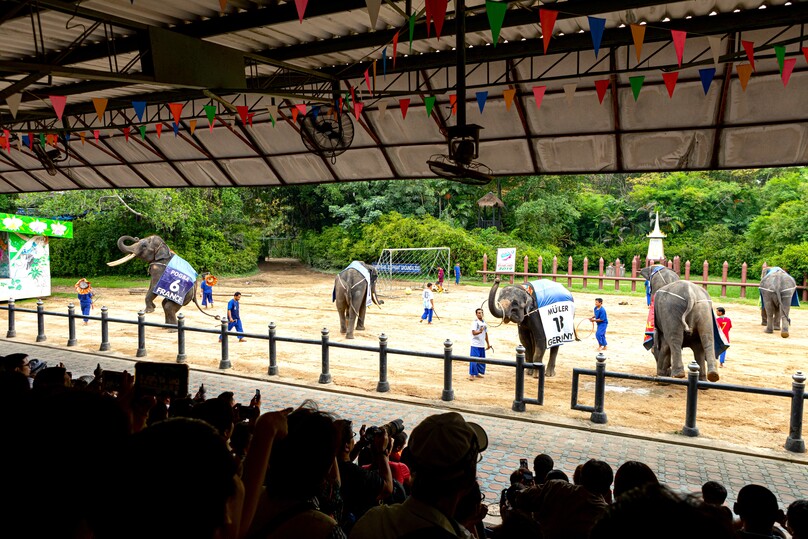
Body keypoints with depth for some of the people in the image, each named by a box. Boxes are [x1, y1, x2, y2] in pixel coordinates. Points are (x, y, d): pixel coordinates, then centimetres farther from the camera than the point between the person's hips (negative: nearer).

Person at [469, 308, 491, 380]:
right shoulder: (475, 322, -7)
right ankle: (471, 374, -2)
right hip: (475, 344, -7)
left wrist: (488, 343, 20)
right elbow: (473, 332, -17)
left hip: (482, 345, 7)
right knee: (474, 359, -8)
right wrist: (480, 331, -36)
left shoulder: (484, 323, 12)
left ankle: (477, 373, 22)